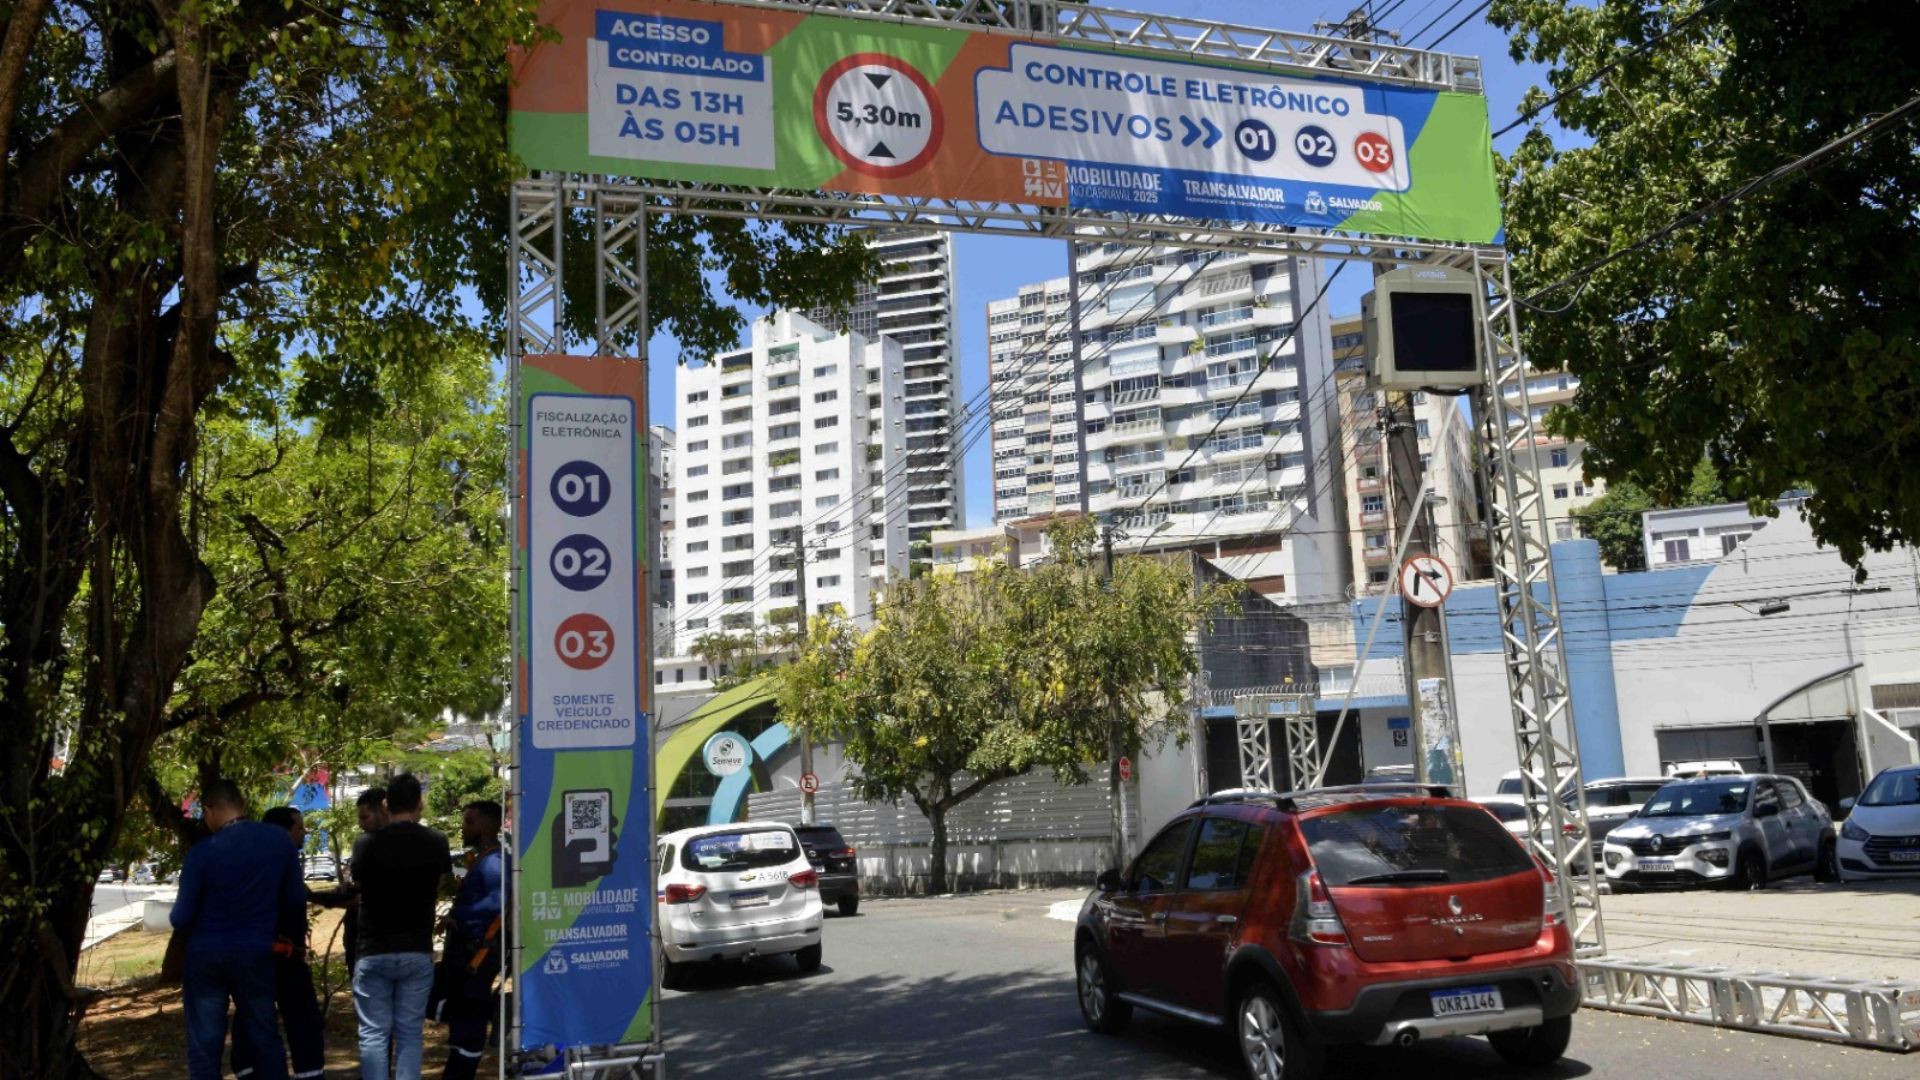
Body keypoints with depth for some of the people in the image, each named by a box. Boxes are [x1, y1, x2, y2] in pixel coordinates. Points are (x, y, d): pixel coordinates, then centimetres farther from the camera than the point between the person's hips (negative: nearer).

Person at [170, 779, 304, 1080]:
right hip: (256, 953, 2)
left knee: (204, 1046, 7)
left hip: (206, 955, -2)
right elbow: (296, 902, 2)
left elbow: (181, 919, -7)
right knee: (265, 1038, 12)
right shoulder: (279, 840, -4)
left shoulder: (202, 852, -13)